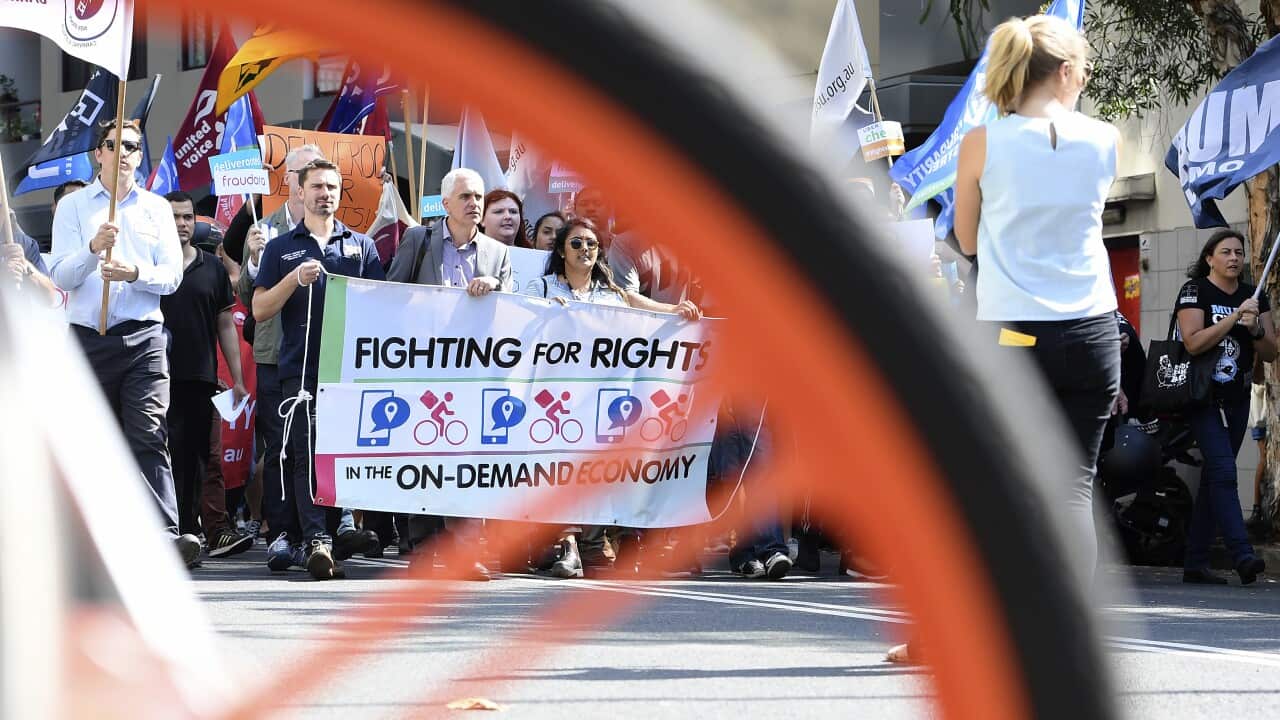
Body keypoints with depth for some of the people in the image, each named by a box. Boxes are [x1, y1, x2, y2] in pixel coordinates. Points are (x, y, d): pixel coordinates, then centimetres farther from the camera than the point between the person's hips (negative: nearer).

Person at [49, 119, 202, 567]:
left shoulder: (156, 208, 13)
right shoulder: (73, 207, 9)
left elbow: (172, 275, 6)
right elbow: (61, 277, 0)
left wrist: (135, 273, -15)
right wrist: (92, 249, -19)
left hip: (143, 338, 0)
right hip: (89, 339, 0)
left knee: (149, 436, -14)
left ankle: (166, 535, -25)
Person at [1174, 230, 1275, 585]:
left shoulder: (1254, 297, 10)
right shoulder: (1194, 292, -5)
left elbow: (1270, 353, 7)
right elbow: (1193, 343, -18)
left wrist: (1255, 329, -13)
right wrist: (1235, 316, -22)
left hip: (1237, 399, 6)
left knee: (1213, 477, 7)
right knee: (1224, 471, -18)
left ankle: (1195, 563, 10)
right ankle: (1243, 555, -26)